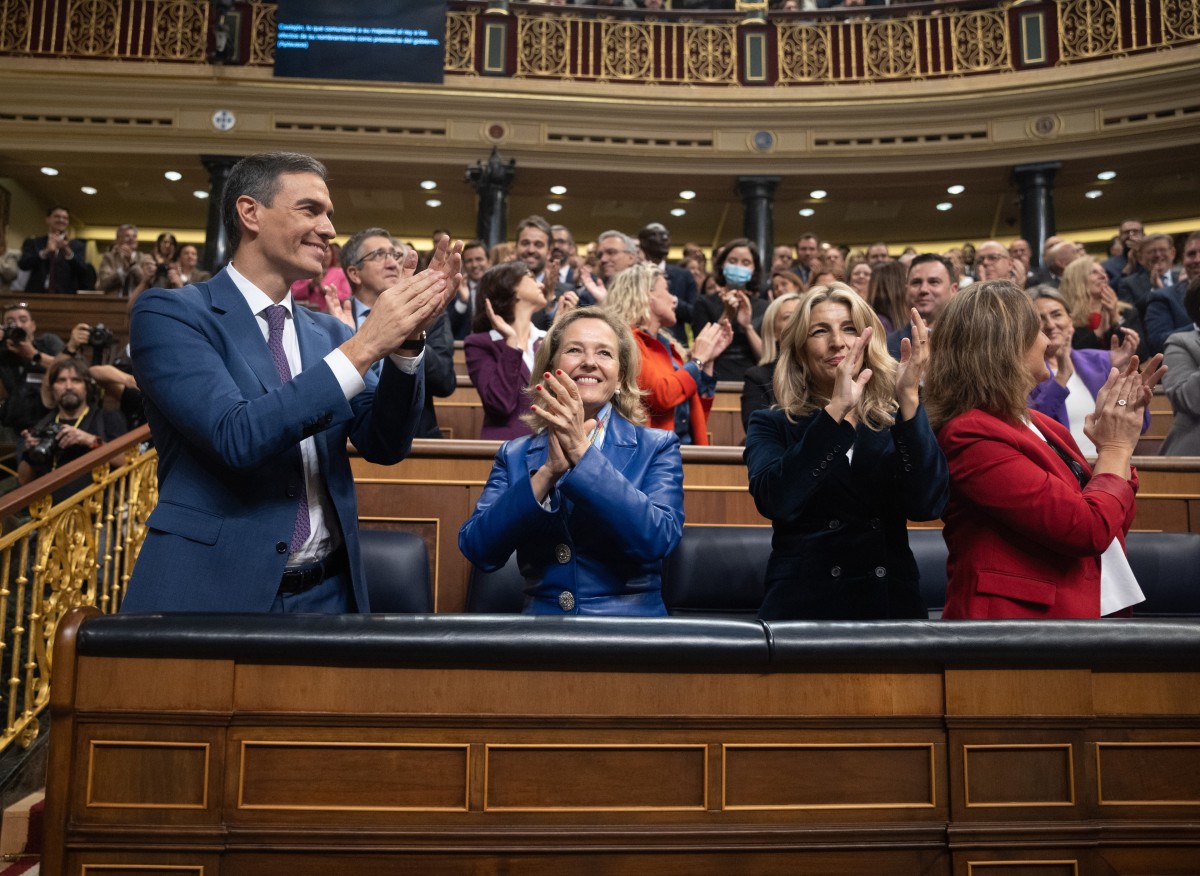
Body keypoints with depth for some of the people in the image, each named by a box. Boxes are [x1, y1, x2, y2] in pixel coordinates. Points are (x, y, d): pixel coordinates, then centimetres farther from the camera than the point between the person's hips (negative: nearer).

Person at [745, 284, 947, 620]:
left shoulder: (896, 422, 3)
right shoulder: (772, 425, -1)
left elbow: (926, 503, -14)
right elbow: (775, 500, -20)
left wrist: (909, 399, -23)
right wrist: (836, 409, -27)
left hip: (892, 605, 2)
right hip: (803, 606, -2)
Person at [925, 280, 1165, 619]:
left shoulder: (1037, 424, 7)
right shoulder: (972, 436, -19)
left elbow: (1112, 522, 13)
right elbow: (1089, 528, -23)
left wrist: (1117, 438, 4)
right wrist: (1115, 448, -8)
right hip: (1024, 611, -8)